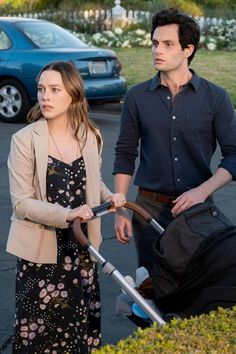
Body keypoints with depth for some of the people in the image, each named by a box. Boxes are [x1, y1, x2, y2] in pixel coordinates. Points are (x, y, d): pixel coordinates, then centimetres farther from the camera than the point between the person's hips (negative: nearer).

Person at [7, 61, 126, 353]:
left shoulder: (90, 136, 0)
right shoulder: (25, 140, -13)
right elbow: (21, 203, -14)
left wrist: (108, 197, -4)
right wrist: (66, 215, -26)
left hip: (81, 245, 4)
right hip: (41, 250, -3)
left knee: (82, 321, 12)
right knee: (42, 328, 4)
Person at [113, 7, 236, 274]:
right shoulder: (137, 97, 2)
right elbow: (125, 155, 6)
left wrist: (203, 191, -17)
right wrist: (120, 210, 1)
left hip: (198, 209, -1)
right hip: (150, 208, 1)